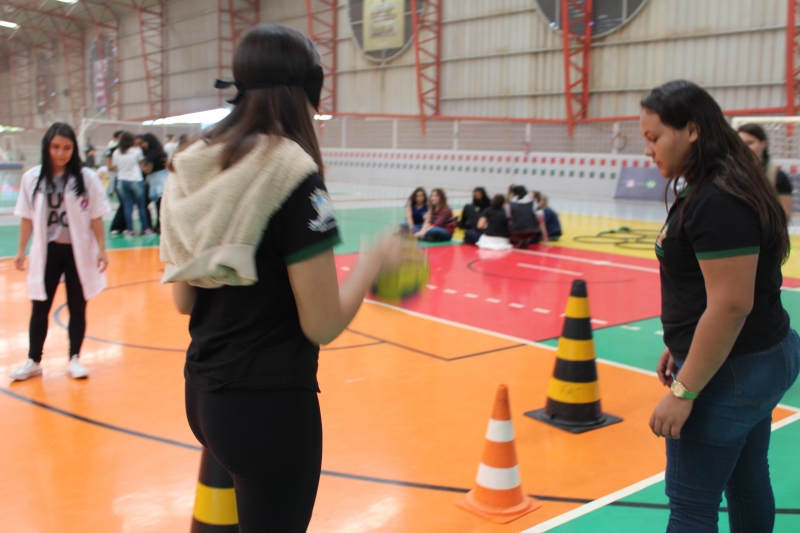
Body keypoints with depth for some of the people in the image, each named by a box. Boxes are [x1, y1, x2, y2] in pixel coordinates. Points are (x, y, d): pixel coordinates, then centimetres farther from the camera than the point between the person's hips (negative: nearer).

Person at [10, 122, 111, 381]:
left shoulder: (87, 177, -7)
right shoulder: (32, 177, -2)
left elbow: (96, 218, -4)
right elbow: (27, 218, 5)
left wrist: (102, 249, -6)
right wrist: (21, 250, 6)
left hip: (78, 251, -1)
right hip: (46, 251, 2)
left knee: (77, 307, 8)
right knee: (40, 307, 9)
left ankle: (74, 359, 20)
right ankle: (33, 361, 22)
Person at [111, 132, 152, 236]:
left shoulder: (116, 152, 1)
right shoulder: (136, 150, -6)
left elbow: (114, 167, 7)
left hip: (122, 181, 3)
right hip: (136, 180, -3)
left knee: (127, 206, 4)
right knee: (141, 206, 5)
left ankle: (130, 229, 4)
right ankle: (145, 228, 9)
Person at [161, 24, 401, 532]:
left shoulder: (194, 168, 1)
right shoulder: (293, 174, -19)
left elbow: (184, 302, 8)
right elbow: (322, 324, -17)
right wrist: (374, 260, -3)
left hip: (202, 393, 7)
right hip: (270, 403, -7)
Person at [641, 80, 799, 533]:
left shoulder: (720, 202, -23)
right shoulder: (714, 190, 8)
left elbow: (730, 306, -27)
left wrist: (684, 392, -22)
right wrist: (681, 347, 18)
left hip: (729, 372, -10)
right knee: (748, 485, 21)